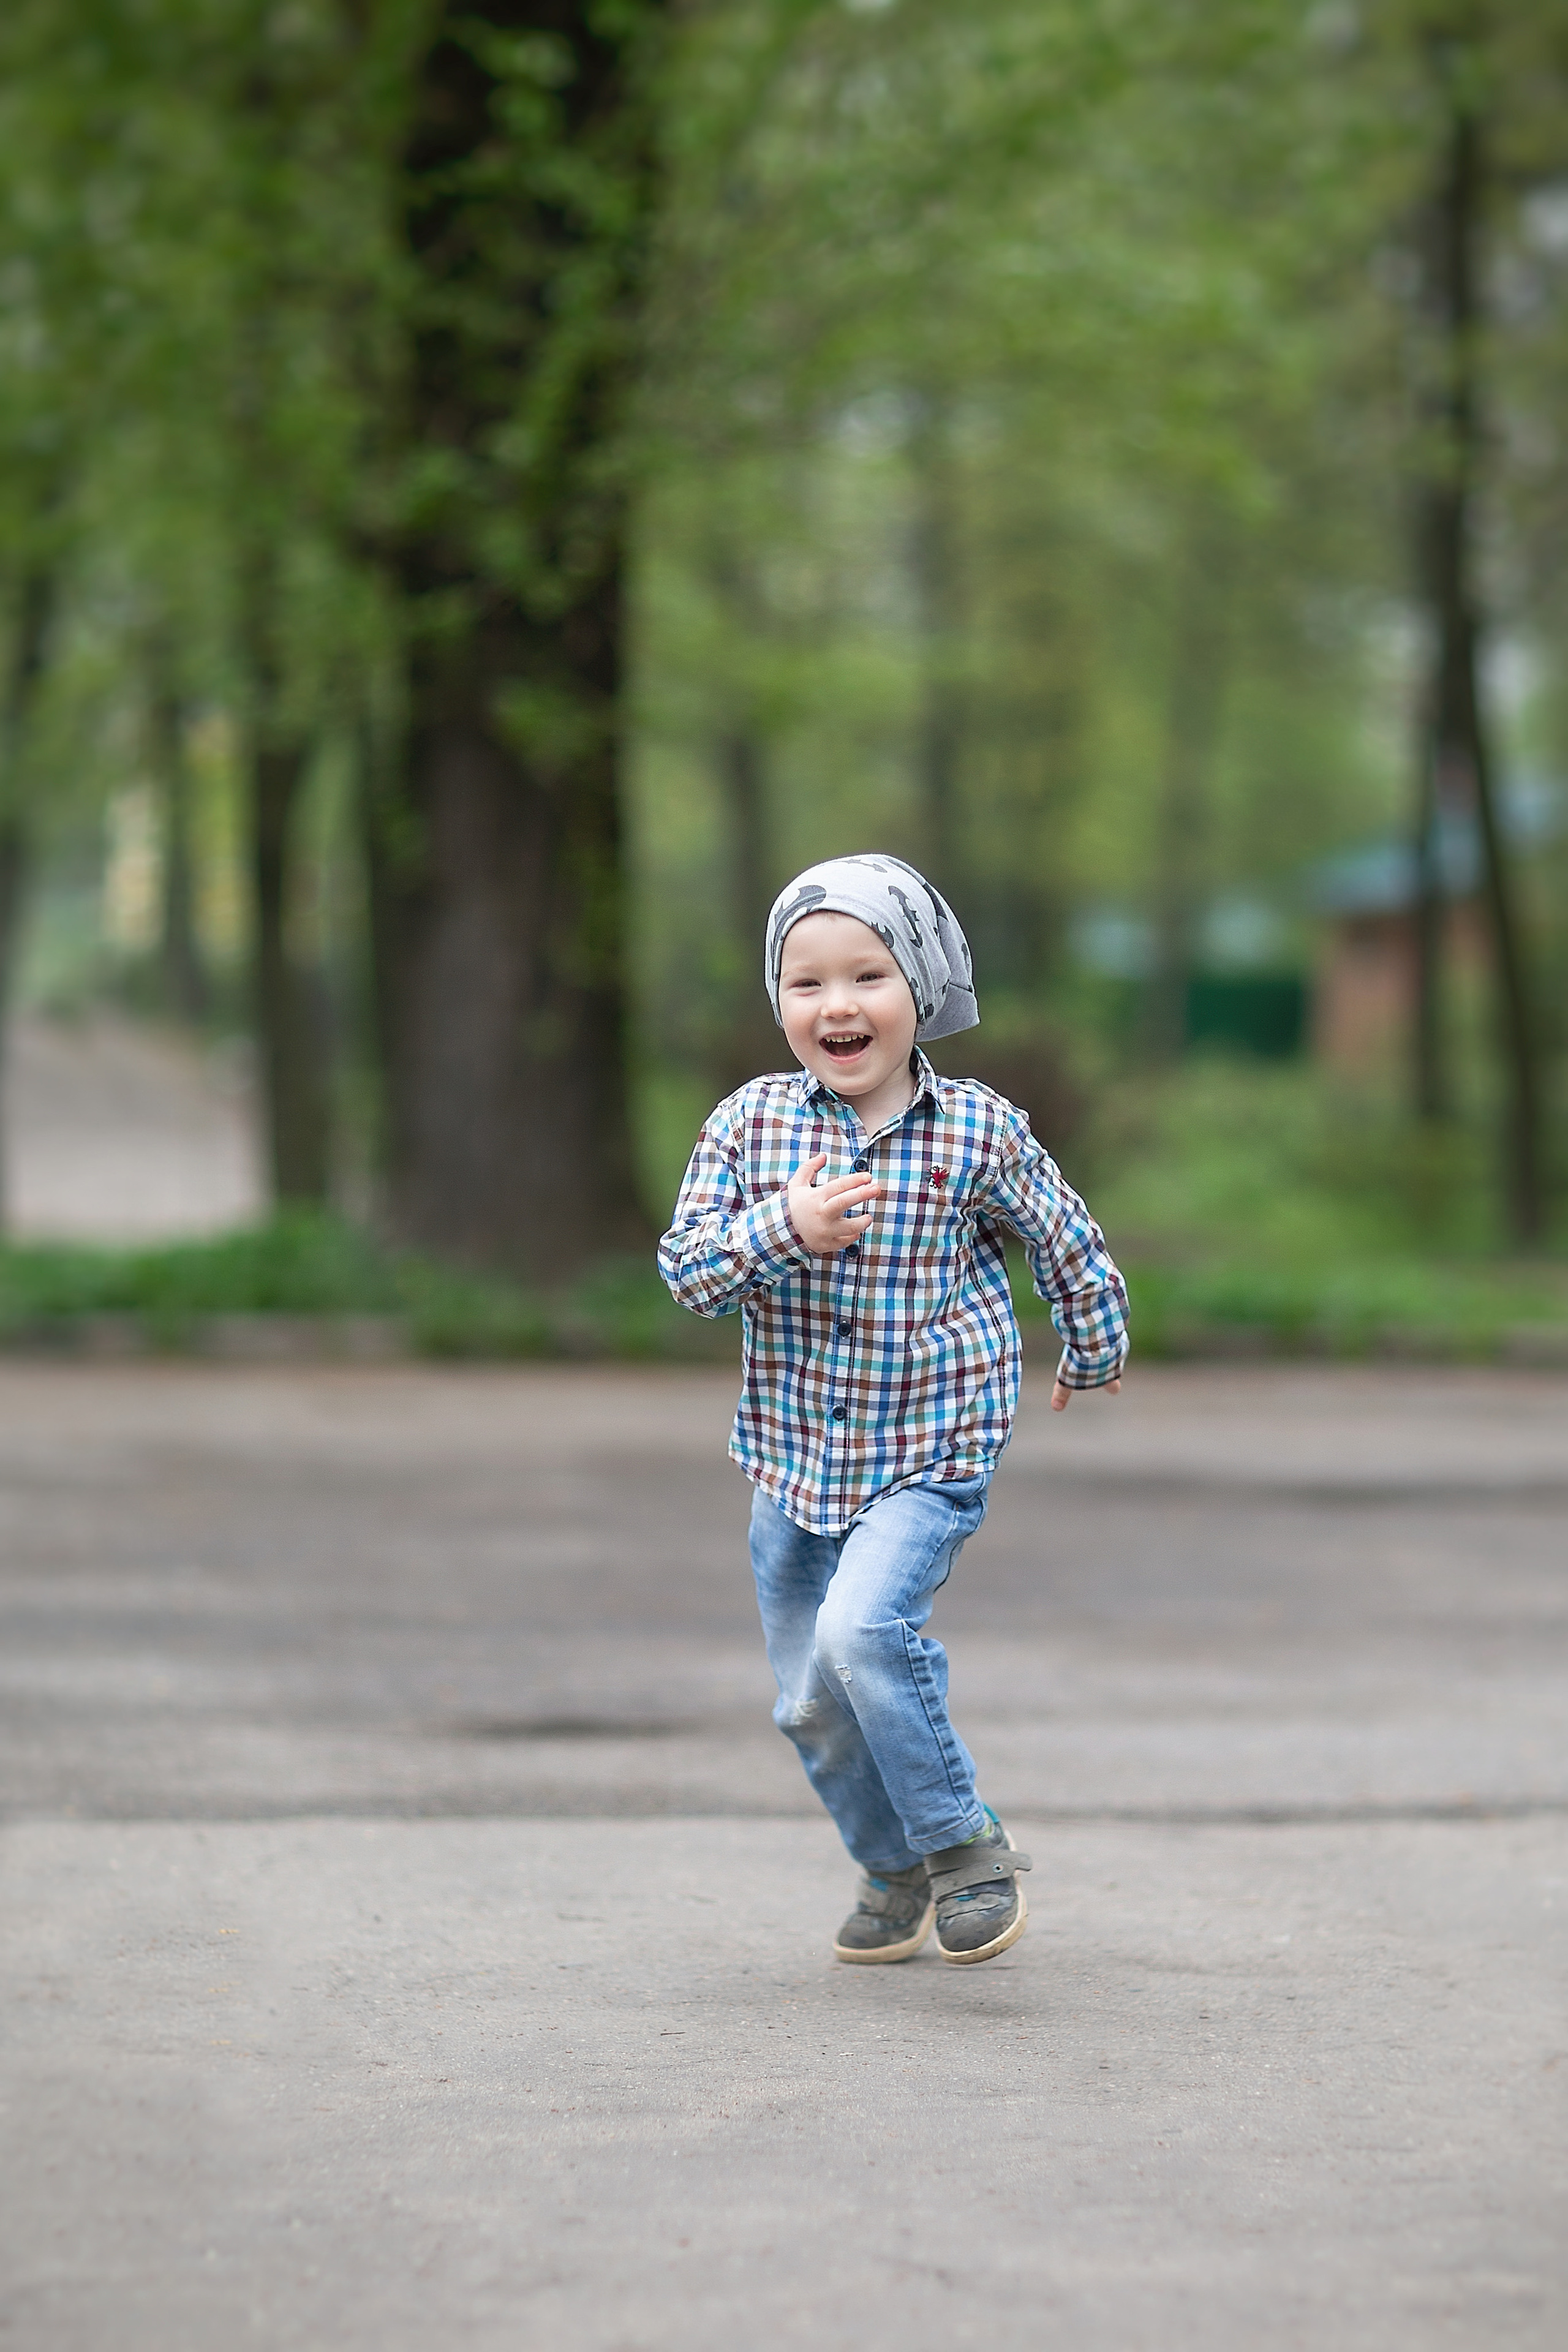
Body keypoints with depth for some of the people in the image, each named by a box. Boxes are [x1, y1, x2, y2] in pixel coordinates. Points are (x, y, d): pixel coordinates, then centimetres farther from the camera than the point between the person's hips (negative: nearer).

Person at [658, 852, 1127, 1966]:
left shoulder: (978, 1130, -8)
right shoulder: (752, 1122, -4)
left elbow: (1065, 1239, 8)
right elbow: (688, 1265, -8)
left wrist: (1095, 1354, 21)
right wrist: (784, 1232, -25)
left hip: (931, 1456, -4)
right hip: (795, 1458, 4)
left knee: (862, 1629, -26)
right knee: (811, 1704, 10)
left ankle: (969, 1845, -10)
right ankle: (898, 1871, 32)